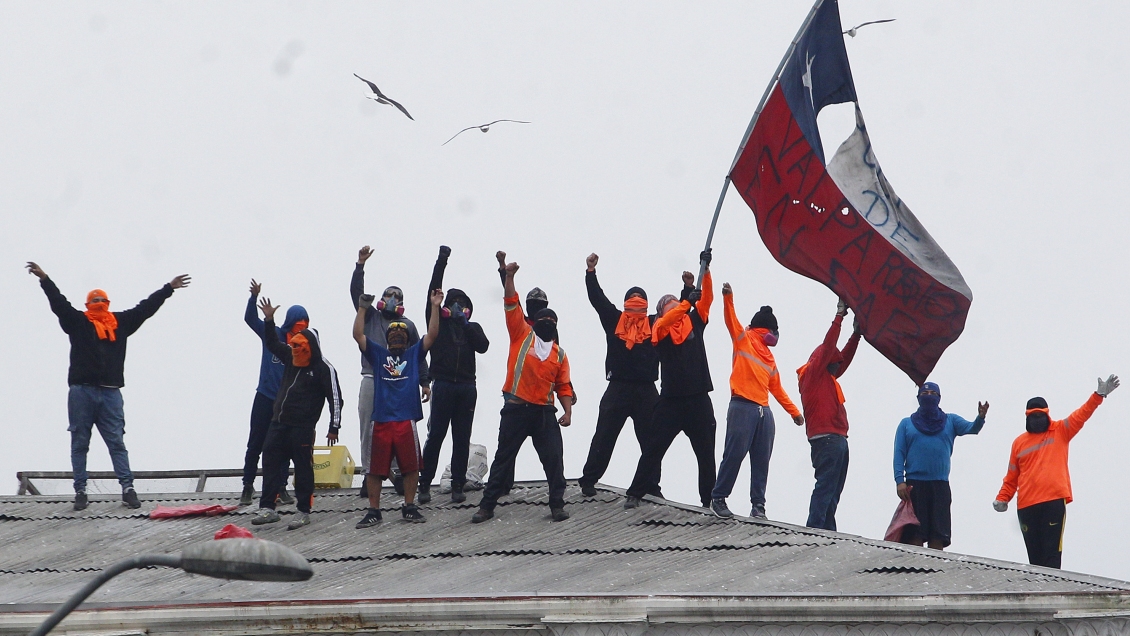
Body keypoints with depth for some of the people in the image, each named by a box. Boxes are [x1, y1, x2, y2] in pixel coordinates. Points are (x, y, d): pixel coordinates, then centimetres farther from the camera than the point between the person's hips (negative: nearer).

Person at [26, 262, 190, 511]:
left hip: (110, 393, 2)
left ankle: (127, 489, -1)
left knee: (117, 442, 1)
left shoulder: (121, 322, 13)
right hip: (82, 391, -2)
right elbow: (59, 303, -3)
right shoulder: (78, 322, 6)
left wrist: (169, 288, 19)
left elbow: (146, 308, 17)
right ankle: (80, 491, 6)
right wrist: (44, 280, -14)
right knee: (79, 443, 3)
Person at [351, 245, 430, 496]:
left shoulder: (408, 325, 16)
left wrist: (425, 382, 9)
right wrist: (360, 265, -4)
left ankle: (399, 472, 1)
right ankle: (369, 474, 0)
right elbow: (356, 292, 4)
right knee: (368, 430, -2)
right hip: (371, 380, 0)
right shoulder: (371, 317, 15)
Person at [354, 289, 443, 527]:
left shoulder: (414, 354, 15)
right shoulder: (378, 354, 15)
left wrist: (435, 307, 0)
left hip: (406, 420, 0)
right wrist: (362, 308, 1)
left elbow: (432, 335, 6)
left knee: (411, 465, 1)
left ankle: (409, 507, 13)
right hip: (381, 419, 0)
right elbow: (358, 335, 7)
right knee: (375, 468, 1)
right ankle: (373, 511, 7)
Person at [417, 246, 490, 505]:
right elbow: (433, 293, 0)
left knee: (462, 438, 3)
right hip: (444, 384, -2)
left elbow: (483, 346, -2)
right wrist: (441, 262, -5)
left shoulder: (472, 328, 16)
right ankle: (424, 485, -2)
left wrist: (465, 324, -5)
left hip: (466, 386, 2)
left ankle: (458, 486, 5)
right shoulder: (439, 321, 10)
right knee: (435, 435, -4)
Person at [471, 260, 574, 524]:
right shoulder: (522, 336, 5)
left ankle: (557, 504, 6)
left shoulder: (559, 354, 12)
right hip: (516, 409, -2)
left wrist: (568, 411, -1)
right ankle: (487, 505, 8)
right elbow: (511, 304, -2)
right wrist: (509, 277, -12)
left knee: (553, 458, -3)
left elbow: (563, 386, 12)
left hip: (544, 412, 2)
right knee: (503, 458, 3)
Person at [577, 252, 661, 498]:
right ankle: (588, 480, 5)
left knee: (650, 441, 7)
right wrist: (590, 272, -7)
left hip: (646, 392, 2)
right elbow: (597, 298, 1)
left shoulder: (655, 325, 8)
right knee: (604, 438, 0)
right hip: (617, 390, -2)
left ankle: (652, 484, 15)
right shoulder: (614, 321, 6)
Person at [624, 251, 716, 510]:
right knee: (654, 448, -2)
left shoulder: (694, 321, 12)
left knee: (706, 452, 7)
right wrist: (687, 301, -30)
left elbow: (707, 299, 1)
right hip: (671, 399, -3)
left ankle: (710, 498, 14)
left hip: (699, 398, 3)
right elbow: (666, 322, -21)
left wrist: (706, 270, -10)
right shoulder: (660, 326, 2)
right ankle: (635, 493, 1)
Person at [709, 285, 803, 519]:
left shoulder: (768, 356, 24)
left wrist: (794, 411, 28)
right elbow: (731, 319, -8)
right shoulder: (743, 339, 8)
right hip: (743, 407, -7)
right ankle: (718, 498, -3)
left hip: (764, 411, 7)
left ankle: (758, 504, 5)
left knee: (761, 460, 3)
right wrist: (728, 298, -25)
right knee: (735, 453, -10)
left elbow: (776, 387, 28)